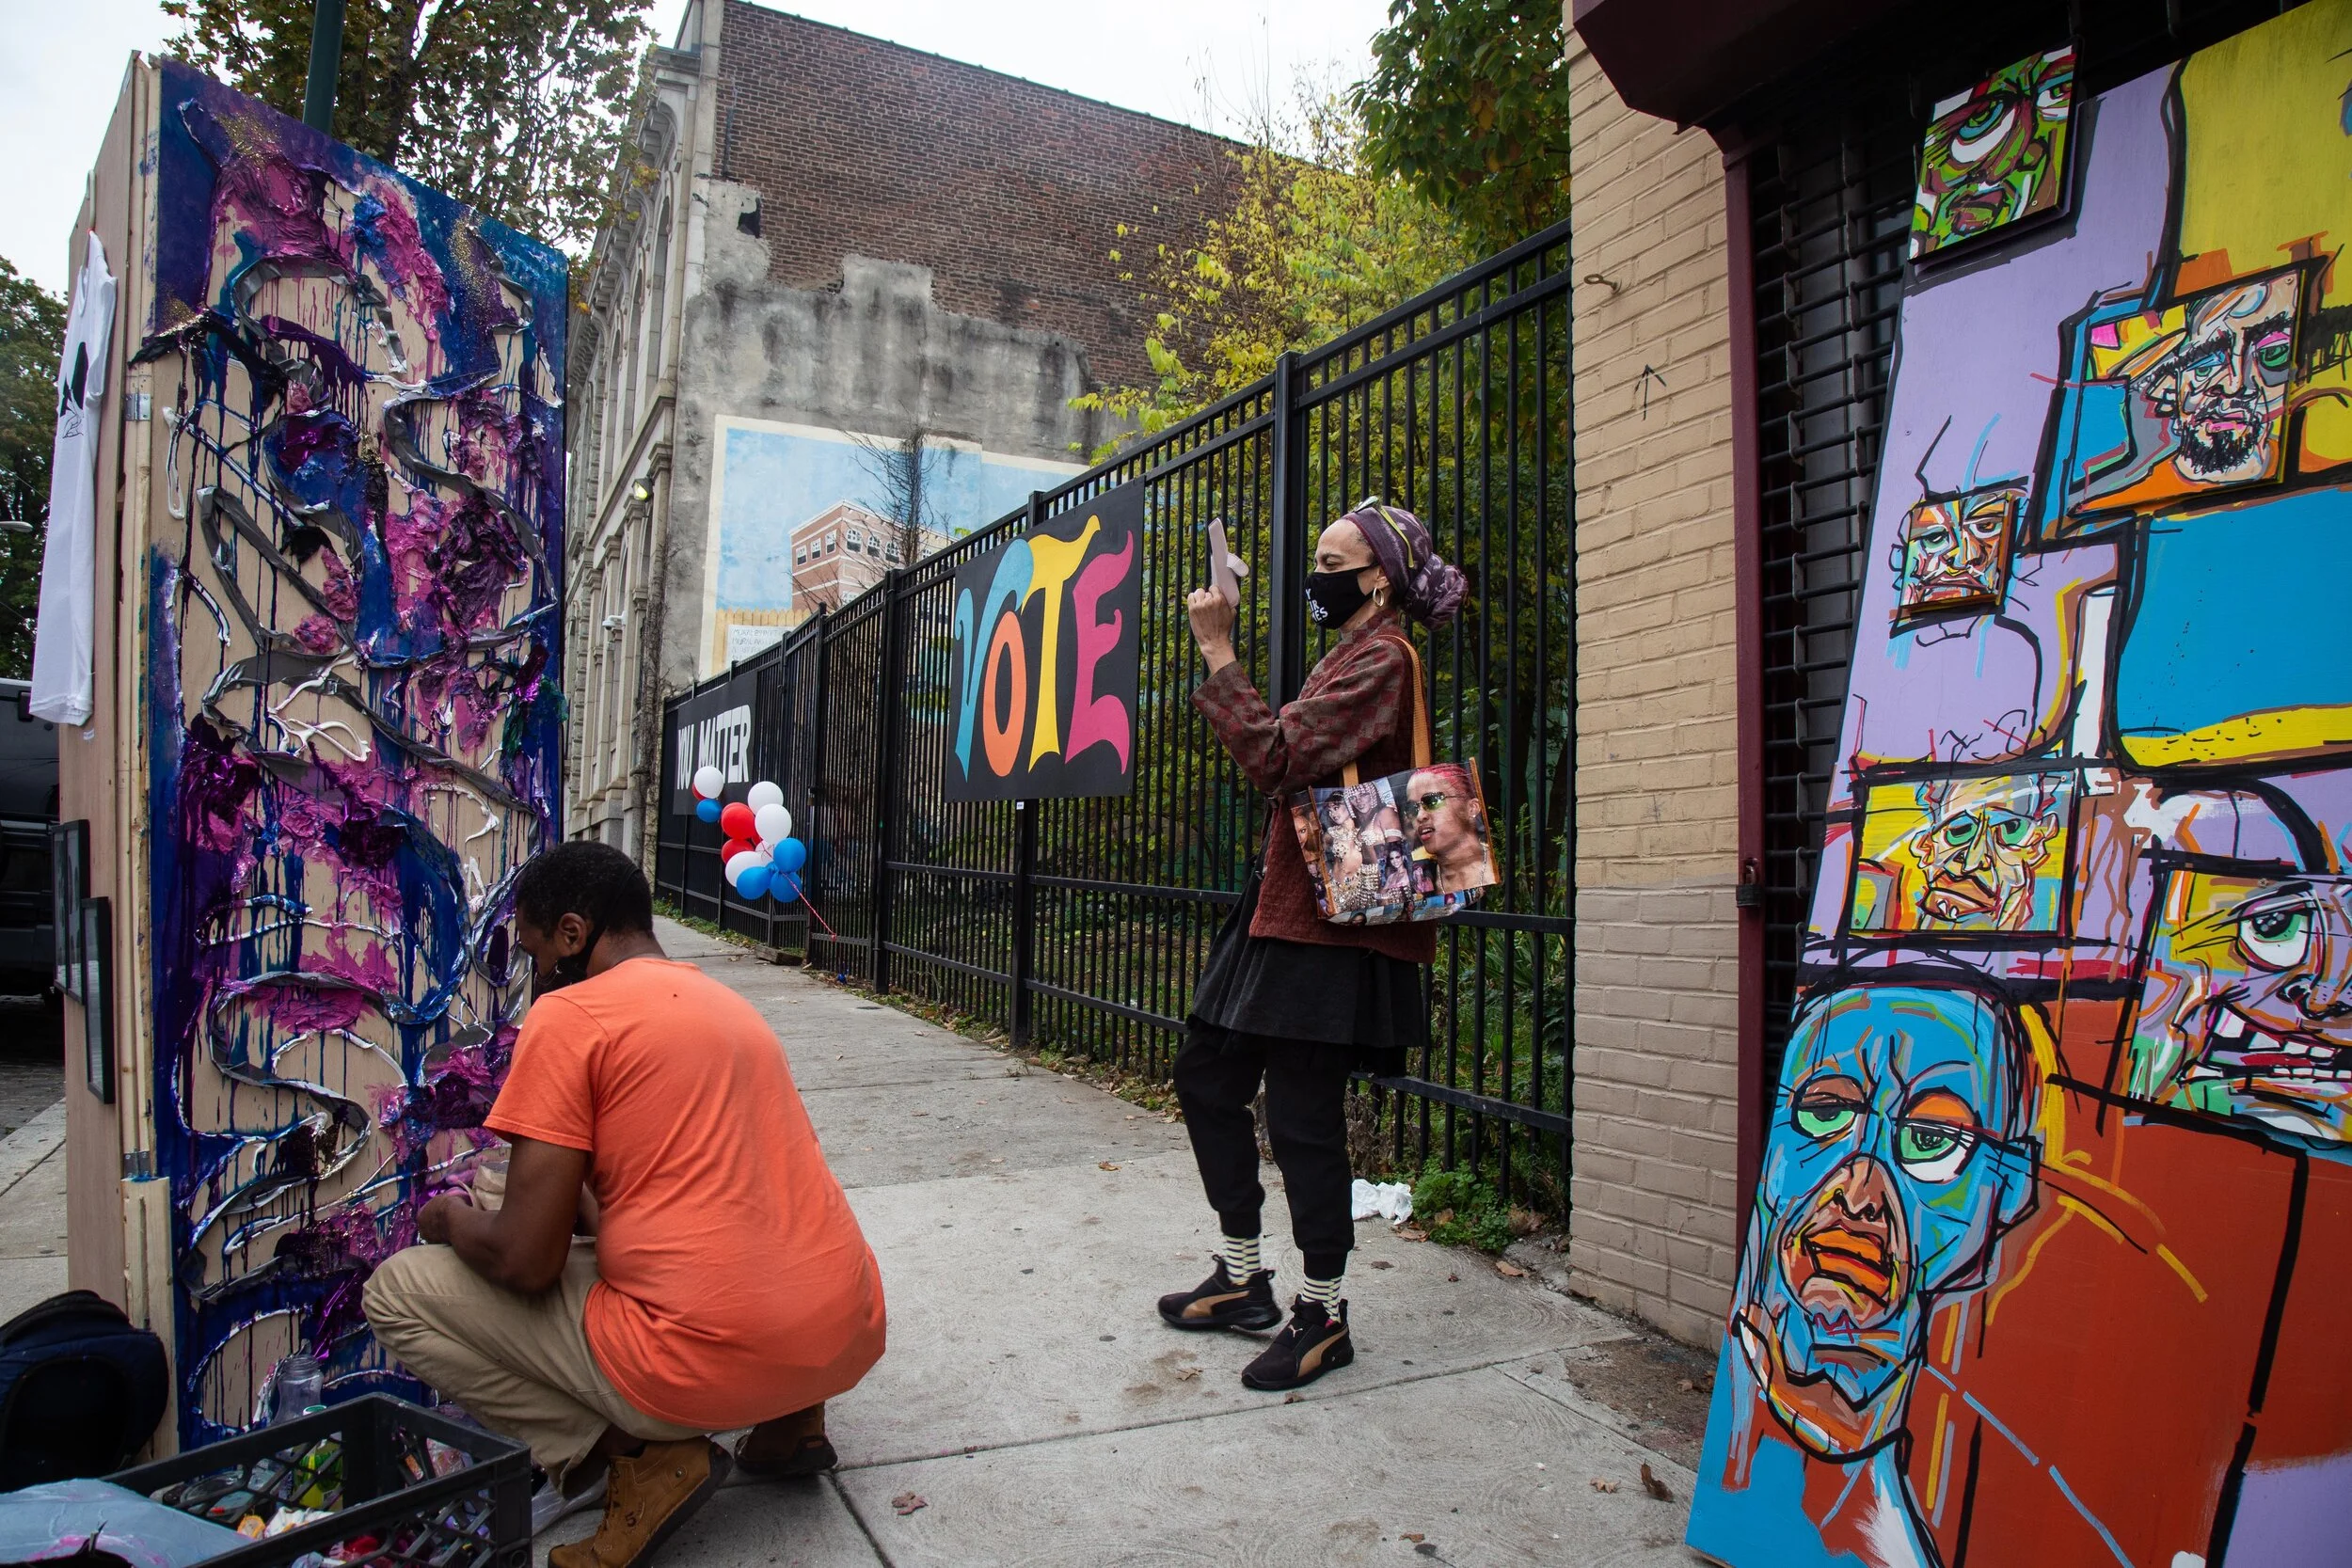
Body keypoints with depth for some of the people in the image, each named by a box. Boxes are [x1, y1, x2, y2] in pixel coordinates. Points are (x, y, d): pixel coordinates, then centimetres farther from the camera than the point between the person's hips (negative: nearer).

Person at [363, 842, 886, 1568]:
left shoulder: (568, 1015, -6)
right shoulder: (729, 1003, 17)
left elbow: (525, 1262, -8)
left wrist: (453, 1220, 12)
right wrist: (581, 1199, 30)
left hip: (712, 1362, -8)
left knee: (396, 1293, 9)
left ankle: (636, 1456, 0)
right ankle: (789, 1420, 18)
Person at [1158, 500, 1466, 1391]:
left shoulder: (1381, 659, -11)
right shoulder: (1353, 655, 21)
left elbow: (1277, 758, -22)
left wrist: (1217, 650, -19)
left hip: (1328, 924, -11)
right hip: (1287, 907, 11)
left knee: (1302, 1116, -3)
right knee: (1206, 1075, 14)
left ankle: (1322, 1315, 15)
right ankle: (1244, 1278, 26)